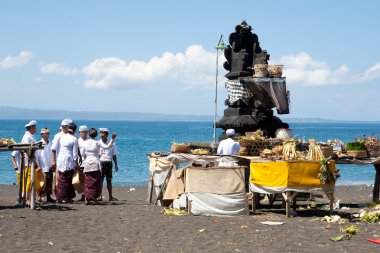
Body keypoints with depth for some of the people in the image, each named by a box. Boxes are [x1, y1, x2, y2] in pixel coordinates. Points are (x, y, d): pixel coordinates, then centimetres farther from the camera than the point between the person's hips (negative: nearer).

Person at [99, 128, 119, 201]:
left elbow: (114, 155, 13)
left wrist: (116, 164, 8)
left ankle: (110, 196, 10)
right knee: (100, 180, -5)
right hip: (101, 163, -2)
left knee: (109, 180, 5)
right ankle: (100, 195, -2)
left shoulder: (111, 144, 9)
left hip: (108, 163, 2)